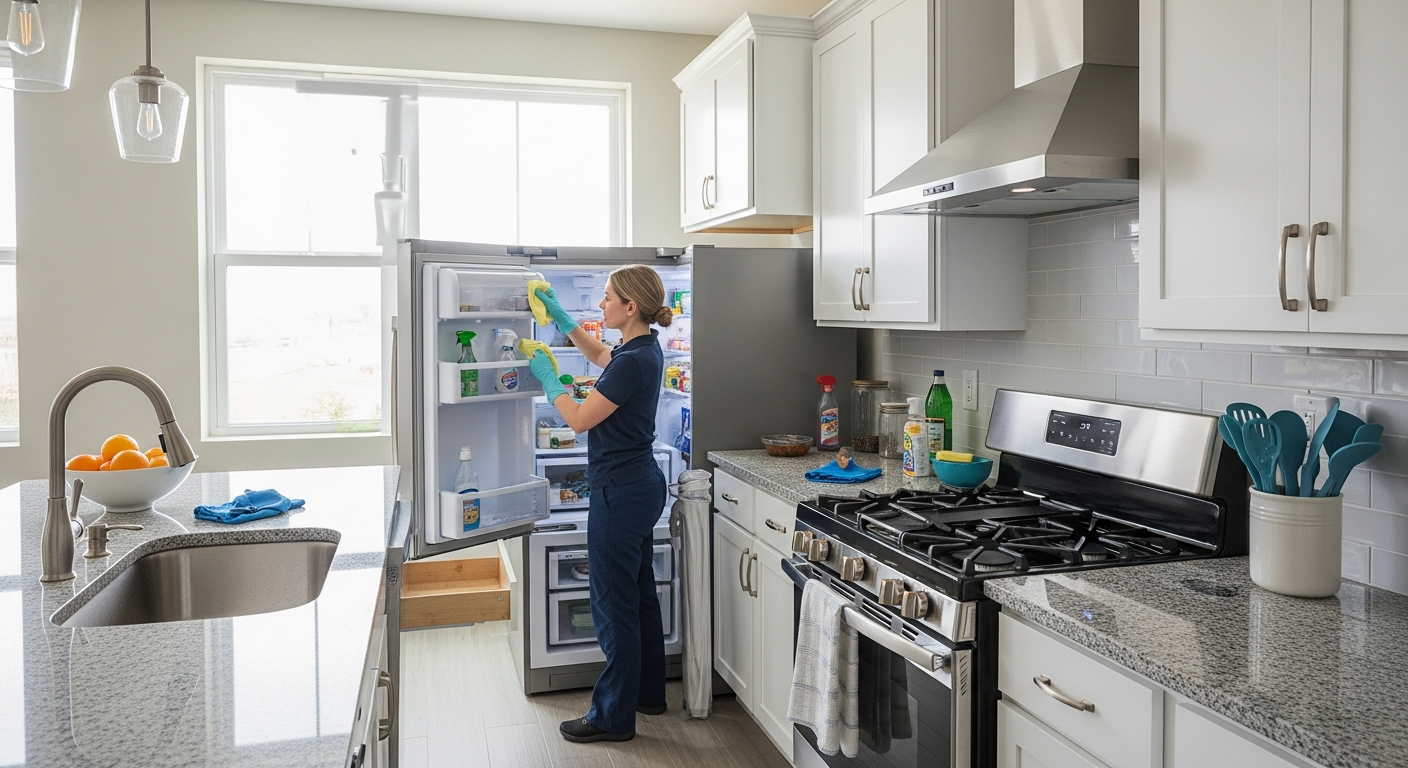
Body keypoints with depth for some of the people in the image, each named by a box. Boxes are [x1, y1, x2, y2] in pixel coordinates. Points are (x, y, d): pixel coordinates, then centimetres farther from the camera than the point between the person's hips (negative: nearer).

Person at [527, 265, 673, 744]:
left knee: (613, 603, 1)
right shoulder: (644, 348, 6)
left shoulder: (633, 361, -22)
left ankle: (613, 717, 13)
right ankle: (648, 692, 34)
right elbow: (598, 355, 28)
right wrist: (560, 317, 21)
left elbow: (579, 419, -17)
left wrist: (547, 378, -4)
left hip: (620, 493, -10)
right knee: (639, 594, 19)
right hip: (641, 484, 10)